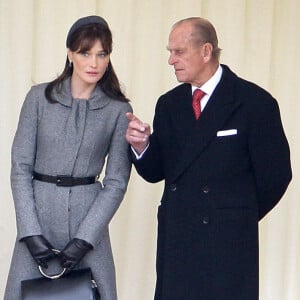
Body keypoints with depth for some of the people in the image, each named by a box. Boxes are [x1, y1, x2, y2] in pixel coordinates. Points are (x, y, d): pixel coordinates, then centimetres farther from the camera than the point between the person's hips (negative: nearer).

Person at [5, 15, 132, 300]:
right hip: (38, 214, 0)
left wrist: (84, 239, -9)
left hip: (88, 218, 0)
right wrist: (31, 232, -8)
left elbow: (116, 182, 0)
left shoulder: (118, 110, 0)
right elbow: (20, 166, 0)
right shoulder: (40, 97, 1)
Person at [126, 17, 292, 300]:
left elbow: (275, 173, -4)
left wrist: (239, 218, 5)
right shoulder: (168, 104, 10)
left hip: (228, 242, -4)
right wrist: (141, 145, -10)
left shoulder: (255, 103, -6)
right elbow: (155, 172, 10)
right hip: (175, 240, 5)